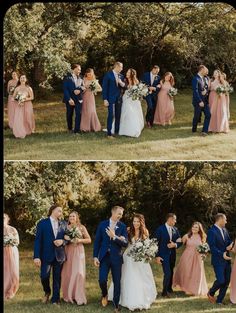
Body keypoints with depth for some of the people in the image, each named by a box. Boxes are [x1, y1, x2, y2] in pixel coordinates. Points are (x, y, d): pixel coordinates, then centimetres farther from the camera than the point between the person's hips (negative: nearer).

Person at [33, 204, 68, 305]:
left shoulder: (63, 224, 8)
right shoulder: (42, 223, -2)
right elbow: (38, 240, -5)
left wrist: (62, 241, -12)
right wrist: (36, 256, -12)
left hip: (59, 255, 3)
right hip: (46, 255, -2)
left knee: (57, 278, 4)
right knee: (44, 276, -7)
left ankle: (55, 299, 14)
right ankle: (47, 292, 22)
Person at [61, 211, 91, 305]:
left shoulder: (82, 227, 1)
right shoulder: (66, 227, 7)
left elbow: (89, 240, 2)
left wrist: (79, 240, -12)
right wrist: (65, 240, -10)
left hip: (78, 252, -3)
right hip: (68, 251, 3)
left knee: (78, 273, -9)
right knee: (67, 273, 2)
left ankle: (79, 297, -6)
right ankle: (68, 295, 14)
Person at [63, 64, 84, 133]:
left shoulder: (80, 78, 9)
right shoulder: (67, 78, -5)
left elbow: (82, 87, 12)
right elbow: (65, 89, -9)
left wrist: (79, 90, -12)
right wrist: (69, 99, -17)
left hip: (78, 99, 3)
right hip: (70, 99, -3)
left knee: (78, 114, -10)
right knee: (69, 114, 9)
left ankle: (77, 130, -7)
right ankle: (70, 129, 27)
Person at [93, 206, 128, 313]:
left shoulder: (122, 226, -1)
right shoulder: (102, 224, 2)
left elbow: (125, 243, -7)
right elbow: (97, 241, 4)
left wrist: (114, 237, -20)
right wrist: (95, 256, -2)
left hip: (116, 258, 0)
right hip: (104, 256, 0)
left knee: (117, 282, 4)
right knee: (102, 280, -8)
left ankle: (116, 304, 18)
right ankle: (104, 295, 24)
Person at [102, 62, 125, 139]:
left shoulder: (121, 76, 10)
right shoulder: (108, 75, -7)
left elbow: (123, 86, 15)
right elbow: (104, 87, -8)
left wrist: (122, 83, -9)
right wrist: (105, 99, -13)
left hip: (118, 98, 6)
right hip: (111, 98, -6)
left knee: (118, 115, 7)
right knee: (111, 115, -8)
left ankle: (117, 131, 17)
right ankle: (109, 133, -5)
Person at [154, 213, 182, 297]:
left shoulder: (175, 229, 7)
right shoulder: (160, 229, -9)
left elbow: (179, 242, 10)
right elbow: (156, 243, -9)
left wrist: (175, 245, -13)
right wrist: (157, 256, -13)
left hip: (172, 254, 5)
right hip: (164, 255, -5)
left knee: (171, 272, 13)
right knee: (167, 273, -12)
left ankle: (169, 288, 31)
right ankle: (164, 291, 1)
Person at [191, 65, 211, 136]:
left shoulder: (203, 78, 12)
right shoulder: (195, 79, -14)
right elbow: (195, 91, -18)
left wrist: (206, 91, -8)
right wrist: (200, 101, -20)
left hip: (205, 101, 8)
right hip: (198, 101, -8)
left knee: (208, 115, -3)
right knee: (197, 116, 3)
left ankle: (204, 131, -3)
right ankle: (194, 129, 24)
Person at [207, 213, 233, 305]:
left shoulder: (224, 230, 12)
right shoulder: (212, 231, -13)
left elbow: (229, 241, 19)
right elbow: (212, 247, -19)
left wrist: (230, 245, -5)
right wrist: (222, 254, -27)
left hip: (227, 259, 8)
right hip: (218, 261, -8)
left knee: (227, 280, 5)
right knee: (221, 280, -11)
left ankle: (219, 300, 16)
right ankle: (211, 293, 17)